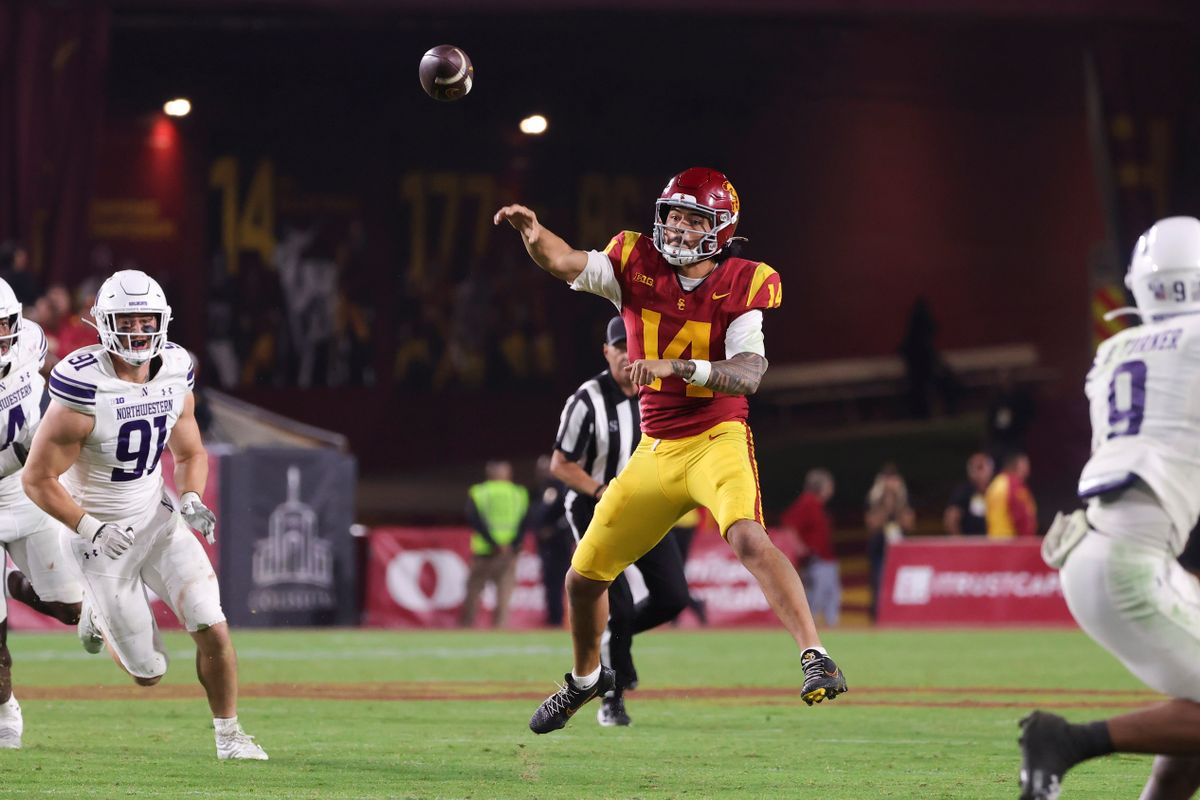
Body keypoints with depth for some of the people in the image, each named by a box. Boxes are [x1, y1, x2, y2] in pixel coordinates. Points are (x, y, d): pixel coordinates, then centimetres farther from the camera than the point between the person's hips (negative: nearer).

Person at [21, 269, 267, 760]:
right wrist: (91, 530, -25)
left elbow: (191, 454, 12)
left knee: (213, 630, -12)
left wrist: (191, 500, -9)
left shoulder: (174, 377, -5)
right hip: (105, 535, -4)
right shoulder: (83, 393, -23)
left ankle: (229, 734, 9)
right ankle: (99, 613, 35)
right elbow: (38, 479, -17)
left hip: (158, 519, 4)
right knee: (148, 673, 3)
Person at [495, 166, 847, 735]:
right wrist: (534, 234, -39)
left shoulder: (742, 286, -9)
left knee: (747, 538, -34)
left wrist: (678, 367, -35)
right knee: (583, 576, 11)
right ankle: (587, 677, 39)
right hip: (656, 450, 5)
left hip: (717, 440, -4)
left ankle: (816, 658, -36)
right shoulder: (636, 266, -1)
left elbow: (748, 375, -21)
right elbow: (565, 263, -17)